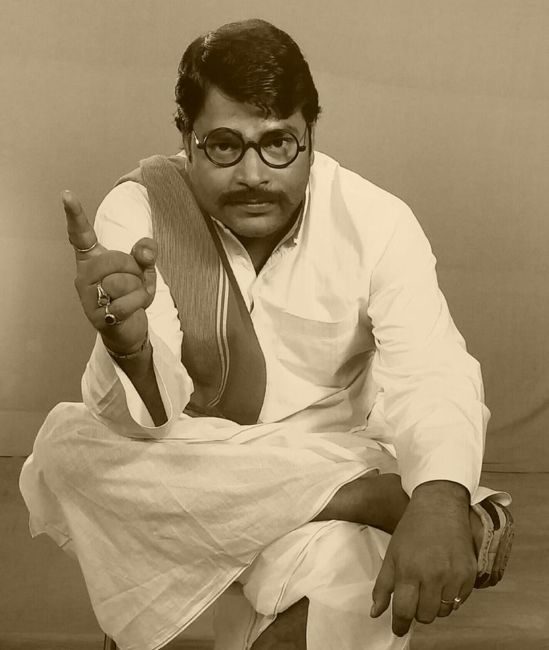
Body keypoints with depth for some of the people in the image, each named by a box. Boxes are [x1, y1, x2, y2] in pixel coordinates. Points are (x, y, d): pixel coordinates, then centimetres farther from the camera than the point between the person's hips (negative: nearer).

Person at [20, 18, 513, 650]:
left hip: (330, 465, -3)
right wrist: (129, 348, -43)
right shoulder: (140, 210, -12)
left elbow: (432, 378, -22)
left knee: (331, 580, -36)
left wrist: (441, 499, -43)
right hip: (179, 476, 4)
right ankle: (388, 498, -23)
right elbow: (145, 420, -18)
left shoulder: (376, 222, -11)